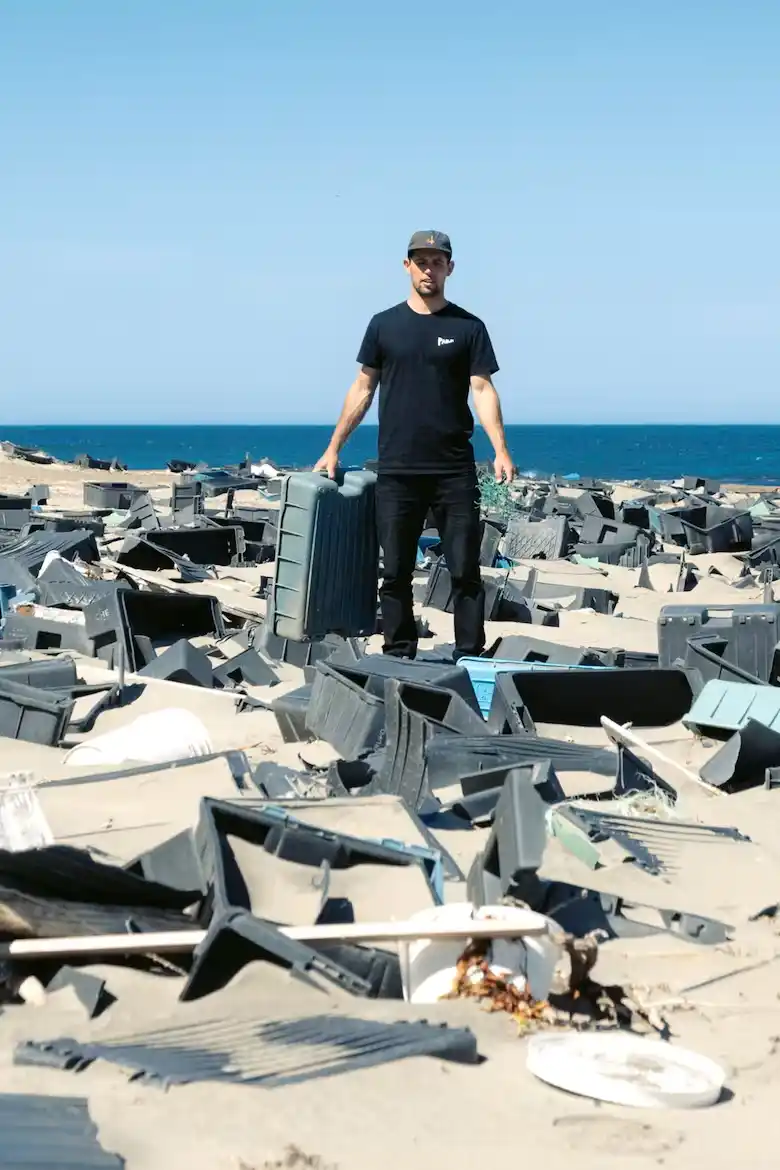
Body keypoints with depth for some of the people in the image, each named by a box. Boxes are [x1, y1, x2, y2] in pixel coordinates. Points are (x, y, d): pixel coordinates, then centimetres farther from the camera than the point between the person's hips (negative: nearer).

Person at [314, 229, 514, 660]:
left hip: (454, 471, -1)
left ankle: (469, 659, 5)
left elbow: (483, 390, -2)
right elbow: (363, 388, 12)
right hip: (396, 471, 1)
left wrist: (500, 451, -15)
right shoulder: (384, 324, 9)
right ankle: (398, 658, 12)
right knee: (396, 572, 4)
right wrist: (333, 448, 8)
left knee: (465, 570, -1)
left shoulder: (467, 327, 5)